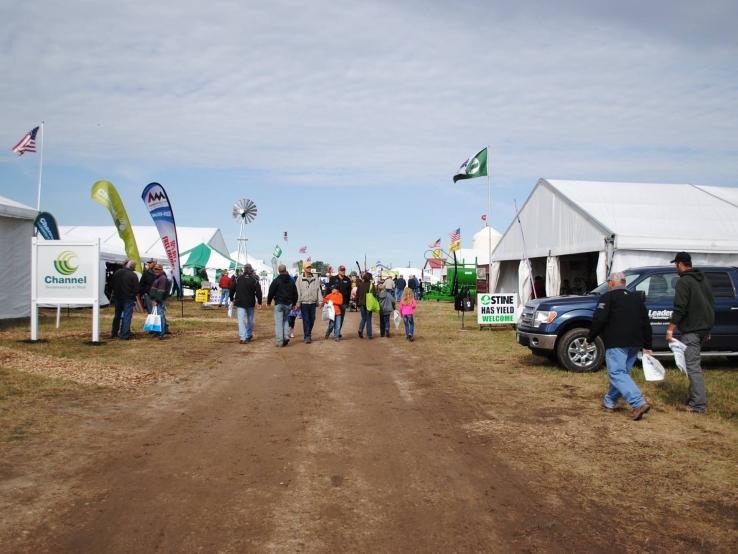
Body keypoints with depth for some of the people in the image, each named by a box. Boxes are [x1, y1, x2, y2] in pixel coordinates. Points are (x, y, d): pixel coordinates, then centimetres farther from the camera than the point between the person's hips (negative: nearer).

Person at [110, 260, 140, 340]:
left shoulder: (117, 273, -1)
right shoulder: (133, 275, -15)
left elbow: (111, 285, 6)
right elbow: (136, 290, -13)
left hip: (117, 297, 5)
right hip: (128, 298, -5)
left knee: (117, 315, 17)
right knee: (127, 316, 0)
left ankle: (114, 333, 25)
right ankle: (125, 335, -1)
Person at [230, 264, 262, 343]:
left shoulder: (238, 279, -1)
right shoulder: (254, 280, -4)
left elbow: (232, 290, 5)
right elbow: (258, 292, -6)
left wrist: (232, 299, 19)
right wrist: (259, 303, 1)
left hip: (240, 303, -1)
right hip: (250, 303, 1)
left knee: (241, 320, -4)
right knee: (250, 319, 17)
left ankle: (243, 337, -15)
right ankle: (249, 335, 25)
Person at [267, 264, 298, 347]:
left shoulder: (276, 280, -7)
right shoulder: (291, 281, 6)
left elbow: (271, 292, -6)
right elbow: (295, 293, 12)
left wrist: (268, 301, 8)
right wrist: (294, 303, 22)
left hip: (279, 304, -4)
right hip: (288, 304, 4)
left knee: (278, 322, -1)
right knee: (286, 320, 20)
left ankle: (280, 341, -4)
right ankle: (286, 335, 1)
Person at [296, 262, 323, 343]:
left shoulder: (315, 279, 8)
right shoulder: (300, 279, 0)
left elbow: (318, 290, 8)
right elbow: (298, 292, -2)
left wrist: (320, 301, 1)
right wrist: (298, 303, -6)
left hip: (313, 303, 3)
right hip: (304, 303, -3)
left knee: (312, 320, 9)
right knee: (306, 320, -4)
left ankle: (308, 334, 26)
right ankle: (307, 337, -1)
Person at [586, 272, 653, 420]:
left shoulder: (608, 297, -1)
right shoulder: (637, 298, 21)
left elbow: (599, 320, -12)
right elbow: (646, 323, 20)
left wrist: (590, 339, -2)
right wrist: (647, 346, 22)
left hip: (616, 343, -8)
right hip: (634, 344, 8)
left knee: (617, 373, -10)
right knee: (621, 372, 17)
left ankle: (639, 403, -23)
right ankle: (609, 402, 25)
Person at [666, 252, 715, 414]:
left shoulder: (683, 282, -12)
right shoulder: (703, 279, 16)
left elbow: (679, 309, -18)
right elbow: (711, 304, 22)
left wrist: (670, 329, -14)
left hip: (691, 330, -9)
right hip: (704, 327, 9)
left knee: (692, 366, -8)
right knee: (694, 364, 17)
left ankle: (698, 405, -8)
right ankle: (695, 398, 21)